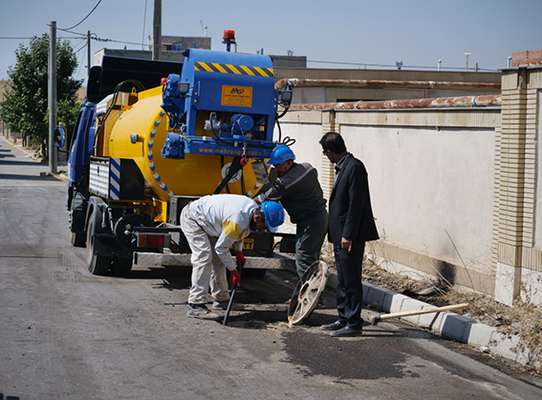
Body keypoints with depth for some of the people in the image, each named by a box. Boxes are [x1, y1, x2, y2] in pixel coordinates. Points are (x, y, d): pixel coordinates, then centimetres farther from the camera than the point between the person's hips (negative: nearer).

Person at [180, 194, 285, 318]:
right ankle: (195, 305, -24)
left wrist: (239, 251, 3)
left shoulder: (254, 208, -8)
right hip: (192, 218, -10)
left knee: (218, 259, 9)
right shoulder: (237, 220, -36)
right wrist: (233, 270, -15)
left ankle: (221, 299, 19)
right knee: (204, 257, -20)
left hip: (205, 220, 10)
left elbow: (240, 231, 13)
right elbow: (221, 248, -24)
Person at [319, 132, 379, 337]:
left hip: (350, 237, -10)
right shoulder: (341, 168, 14)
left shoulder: (354, 167, -15)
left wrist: (348, 235, -20)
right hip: (340, 235, 10)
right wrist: (337, 234, 18)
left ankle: (354, 324, 2)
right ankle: (344, 319, 24)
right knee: (342, 281, 16)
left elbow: (356, 203, -19)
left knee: (351, 280, -4)